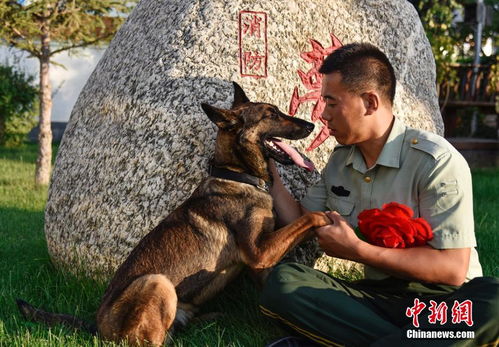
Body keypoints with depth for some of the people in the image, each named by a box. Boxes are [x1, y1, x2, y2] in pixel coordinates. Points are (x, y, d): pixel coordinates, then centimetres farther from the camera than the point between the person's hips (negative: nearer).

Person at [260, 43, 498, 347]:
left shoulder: (436, 161, -14)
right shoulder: (340, 161, 7)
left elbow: (452, 269, -18)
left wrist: (356, 249, -17)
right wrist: (269, 168, 9)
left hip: (440, 301, -4)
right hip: (377, 296, 5)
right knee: (282, 281, -23)